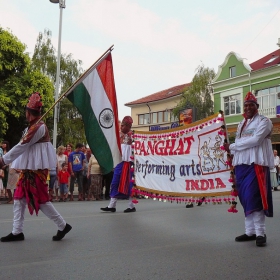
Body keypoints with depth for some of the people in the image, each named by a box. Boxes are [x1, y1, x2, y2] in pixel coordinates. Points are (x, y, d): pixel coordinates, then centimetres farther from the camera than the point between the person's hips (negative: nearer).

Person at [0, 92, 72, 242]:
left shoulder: (38, 127, -17)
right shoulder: (35, 126, 15)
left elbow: (21, 146, -18)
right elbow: (24, 146, 15)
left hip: (36, 168, -10)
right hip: (30, 167, 10)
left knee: (39, 198, -5)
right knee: (19, 198, 9)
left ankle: (62, 226, 7)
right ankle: (17, 232, 16)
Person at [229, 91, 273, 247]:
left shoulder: (264, 121, -2)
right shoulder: (241, 124, 21)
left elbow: (255, 139, -16)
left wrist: (232, 146, -9)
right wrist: (234, 163, 5)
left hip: (256, 164, -7)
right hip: (241, 165, 7)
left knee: (253, 198, -14)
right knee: (245, 199, 7)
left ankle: (260, 233, -6)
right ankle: (250, 231, 14)